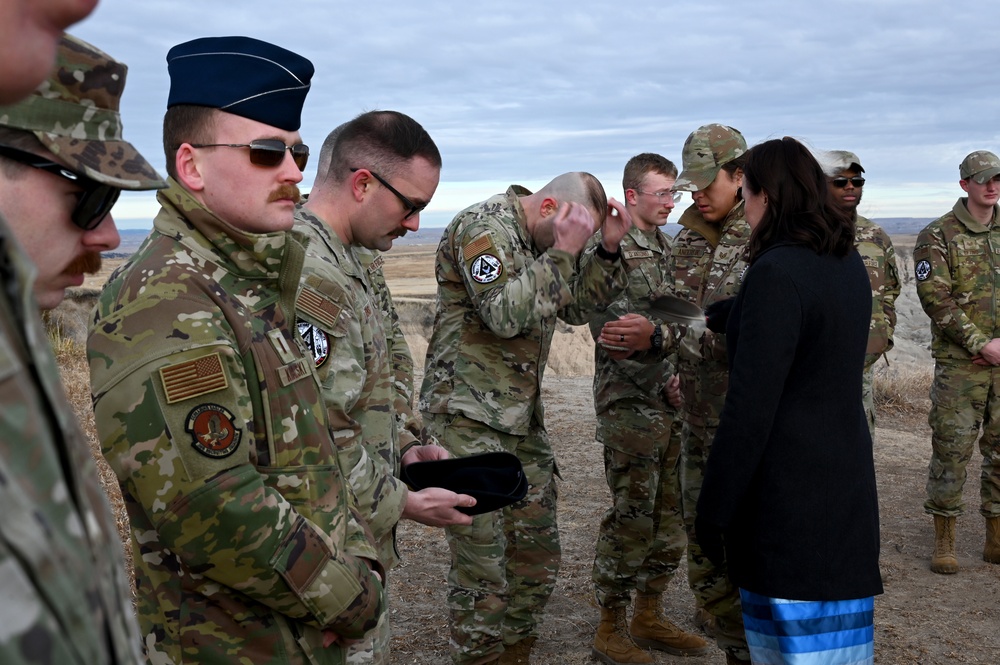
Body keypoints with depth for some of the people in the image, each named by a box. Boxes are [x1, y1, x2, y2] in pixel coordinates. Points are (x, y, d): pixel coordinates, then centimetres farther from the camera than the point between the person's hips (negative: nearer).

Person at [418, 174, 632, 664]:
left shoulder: (543, 240, 12)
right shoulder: (483, 227, -14)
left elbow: (578, 306, 13)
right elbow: (505, 314, -25)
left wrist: (608, 249, 1)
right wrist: (562, 253, -21)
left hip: (522, 416, 9)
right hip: (469, 416, -9)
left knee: (537, 552, 14)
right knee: (482, 562, -4)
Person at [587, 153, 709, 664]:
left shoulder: (668, 247, 15)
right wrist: (663, 379, -16)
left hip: (671, 406, 8)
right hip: (629, 406, -8)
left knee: (673, 516, 12)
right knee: (632, 519, -3)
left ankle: (649, 617, 26)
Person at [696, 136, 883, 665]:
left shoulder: (776, 274, -19)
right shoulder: (849, 263, 7)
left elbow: (750, 407, -21)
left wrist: (714, 508, -13)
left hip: (788, 495, -9)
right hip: (846, 479, 9)